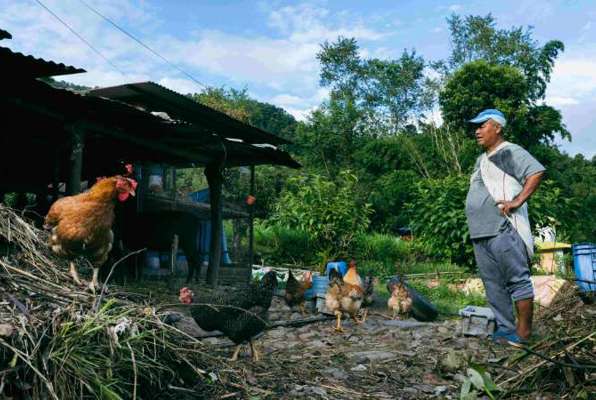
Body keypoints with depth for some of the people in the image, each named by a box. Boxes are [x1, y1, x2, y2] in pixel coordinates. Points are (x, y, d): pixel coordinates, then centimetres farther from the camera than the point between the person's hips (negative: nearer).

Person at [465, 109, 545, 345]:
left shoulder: (510, 152, -3)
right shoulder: (481, 160, 23)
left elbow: (537, 172, -17)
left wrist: (517, 201, -21)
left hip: (503, 230, -9)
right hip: (480, 233, 9)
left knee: (517, 280, -4)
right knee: (493, 284, 10)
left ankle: (523, 330, 2)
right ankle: (506, 328, 18)